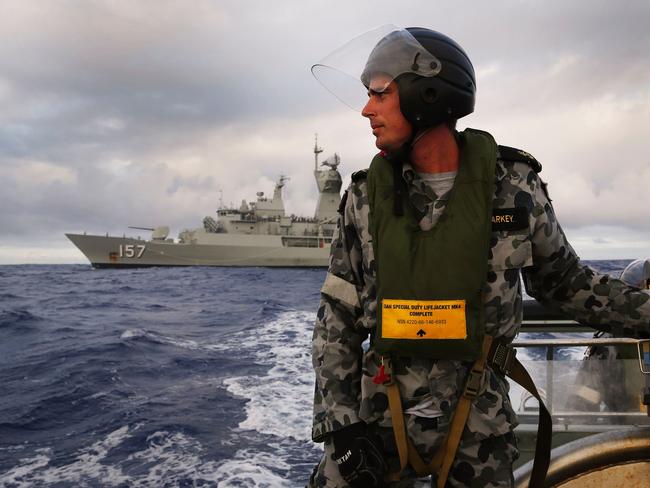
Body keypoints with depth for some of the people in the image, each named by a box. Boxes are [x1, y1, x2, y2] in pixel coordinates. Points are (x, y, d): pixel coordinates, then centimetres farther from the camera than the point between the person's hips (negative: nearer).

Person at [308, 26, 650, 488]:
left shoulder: (513, 185, -8)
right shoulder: (366, 197, -5)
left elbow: (563, 280, 7)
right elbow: (338, 316, -1)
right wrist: (338, 423, -8)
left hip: (478, 421, 0)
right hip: (379, 414, 1)